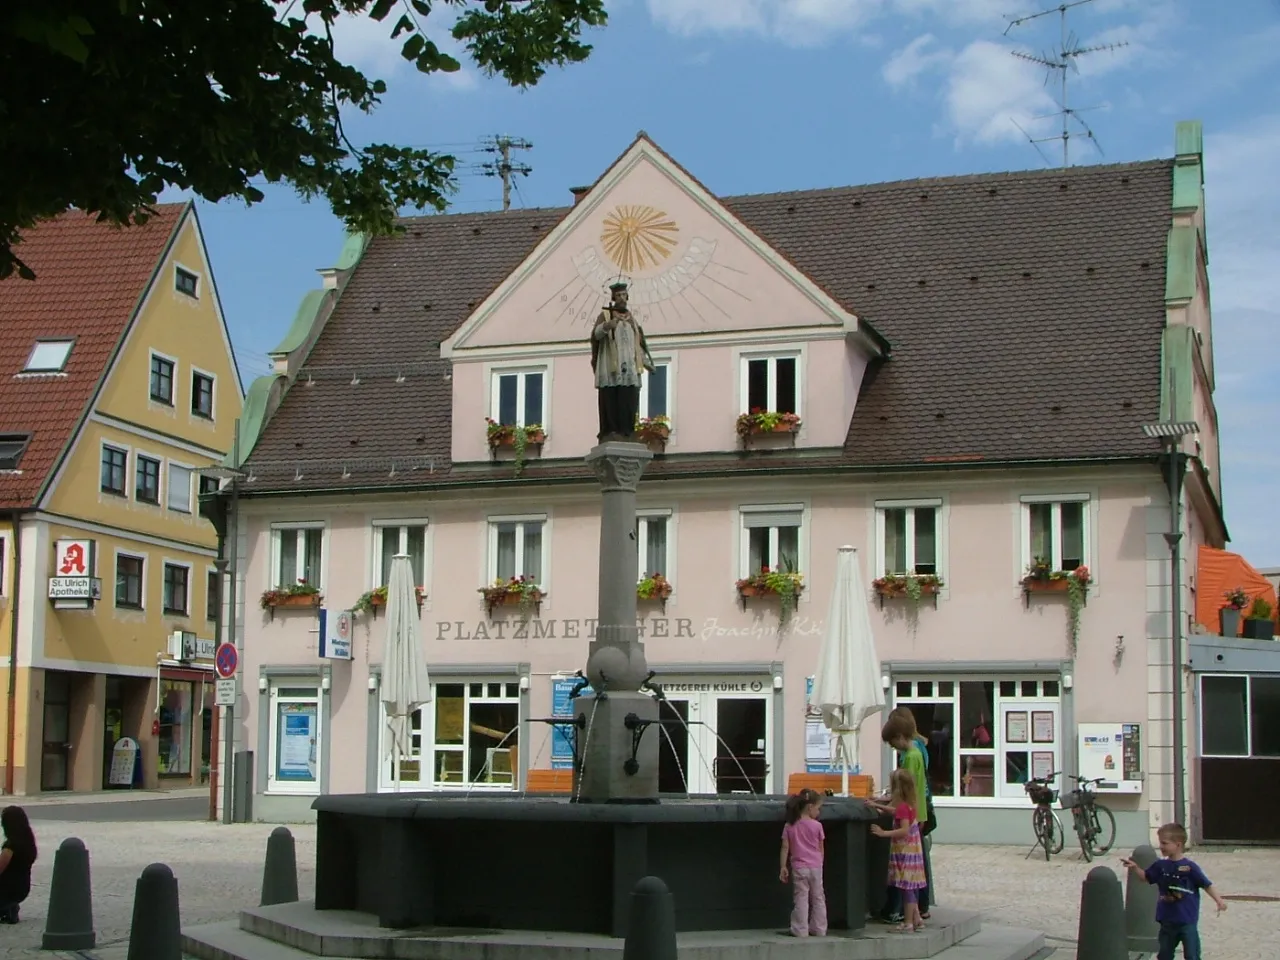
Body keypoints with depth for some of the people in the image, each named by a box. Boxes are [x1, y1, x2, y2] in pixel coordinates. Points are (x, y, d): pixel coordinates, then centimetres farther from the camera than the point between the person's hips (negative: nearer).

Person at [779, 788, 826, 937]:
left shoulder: (790, 826, -1)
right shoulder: (817, 826, -4)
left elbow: (785, 847, -3)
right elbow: (821, 849, 3)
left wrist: (783, 867, 0)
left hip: (798, 867, 0)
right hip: (815, 867, 0)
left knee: (801, 899, 1)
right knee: (818, 898, 12)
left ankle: (801, 930, -2)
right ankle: (819, 929, 16)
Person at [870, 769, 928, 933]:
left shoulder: (903, 807, -19)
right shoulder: (909, 805, 8)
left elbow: (904, 830, -27)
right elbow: (896, 812, 28)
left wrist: (884, 833, -29)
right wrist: (878, 806, 28)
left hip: (905, 852, -9)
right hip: (912, 850, 9)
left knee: (906, 888, -4)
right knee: (910, 887, 17)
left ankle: (908, 923, 0)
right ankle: (917, 919, 23)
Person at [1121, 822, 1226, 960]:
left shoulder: (1190, 867, -13)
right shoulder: (1160, 865, 3)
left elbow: (1206, 885, -9)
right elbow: (1146, 877, 16)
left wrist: (1219, 900, -21)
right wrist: (1134, 867, -1)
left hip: (1188, 921, -5)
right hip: (1167, 921, 5)